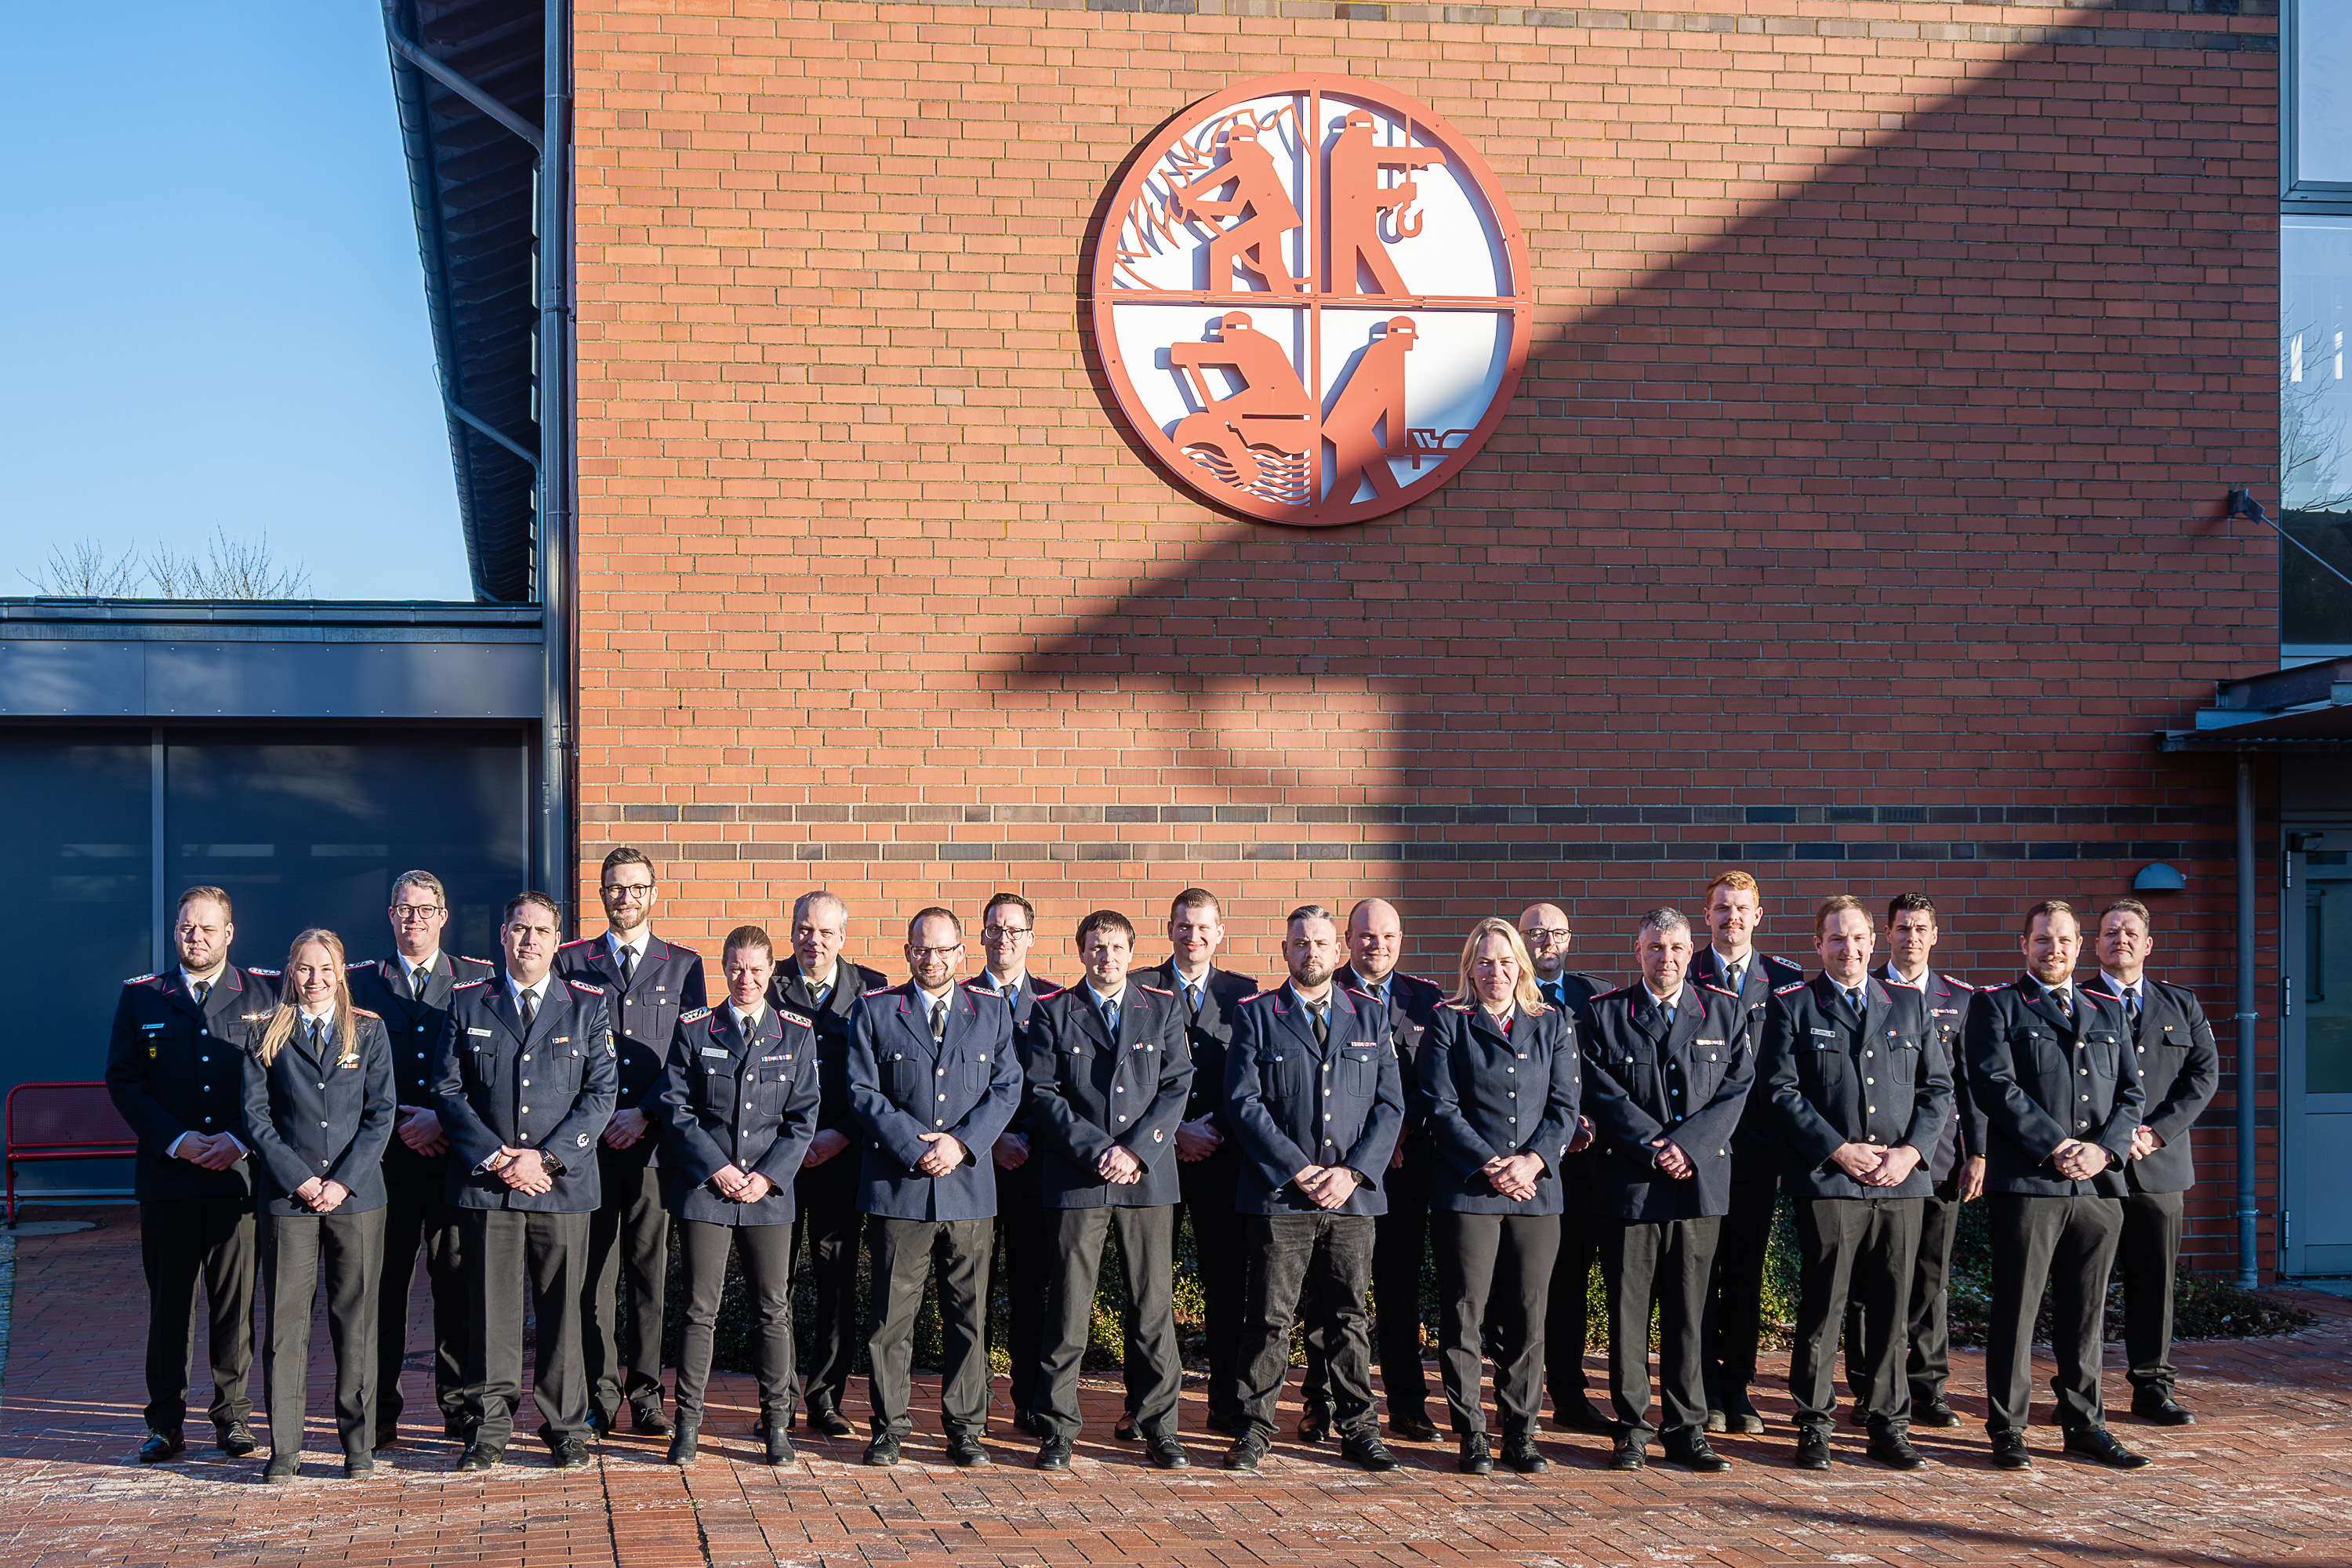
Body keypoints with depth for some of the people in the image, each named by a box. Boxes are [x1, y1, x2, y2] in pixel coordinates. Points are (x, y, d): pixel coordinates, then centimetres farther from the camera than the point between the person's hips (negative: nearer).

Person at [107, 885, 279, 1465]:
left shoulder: (265, 993, 7)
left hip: (239, 1171, 0)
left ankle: (233, 1417, 13)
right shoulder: (141, 997, 8)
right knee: (168, 1302, 4)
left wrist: (238, 1140, -9)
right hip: (167, 1173, 0)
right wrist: (177, 1141, -8)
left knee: (237, 1301, 3)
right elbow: (123, 1081, 3)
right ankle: (166, 1422, 11)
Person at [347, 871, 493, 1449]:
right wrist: (394, 1122, -7)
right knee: (382, 1284, 0)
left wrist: (443, 1120, -9)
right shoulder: (359, 983, 9)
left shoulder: (479, 980, 8)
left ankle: (461, 1407, 12)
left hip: (456, 1157, 0)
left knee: (458, 1283, 2)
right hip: (384, 1158, 0)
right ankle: (379, 1413, 7)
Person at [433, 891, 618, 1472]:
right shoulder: (467, 1004, 9)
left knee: (562, 1307, 3)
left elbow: (600, 1093, 1)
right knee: (490, 1305, 1)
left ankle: (566, 1426, 13)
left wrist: (546, 1157, -9)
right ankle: (489, 1426, 11)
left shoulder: (588, 1007, 7)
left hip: (563, 1183, 0)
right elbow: (447, 1090, 4)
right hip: (485, 1184, 0)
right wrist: (494, 1157, -8)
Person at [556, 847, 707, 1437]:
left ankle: (647, 1394, 8)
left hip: (654, 1138, 0)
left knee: (652, 1266, 1)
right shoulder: (571, 962, 10)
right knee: (593, 1268, 1)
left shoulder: (683, 965, 10)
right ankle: (600, 1395, 7)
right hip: (589, 1139, 0)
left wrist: (644, 1114, -7)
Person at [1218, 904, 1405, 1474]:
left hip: (1353, 1194, 2)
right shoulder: (1255, 1016, 4)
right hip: (1279, 1194, -2)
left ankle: (1358, 1427, 16)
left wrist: (1352, 1173, -7)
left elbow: (1390, 1106, 7)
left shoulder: (1371, 1016, 12)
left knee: (1350, 1316, 7)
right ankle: (1256, 1428, 9)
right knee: (1270, 1317, 0)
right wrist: (1298, 1170, -11)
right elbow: (1245, 1103, -3)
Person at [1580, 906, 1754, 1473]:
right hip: (1627, 1183, -1)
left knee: (1688, 1311, 5)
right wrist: (1654, 1148, -12)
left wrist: (1687, 1145, -11)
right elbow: (1603, 1094, -3)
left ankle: (1687, 1430, 12)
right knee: (1627, 1310, 1)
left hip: (1700, 1182, 1)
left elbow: (1735, 1091, 2)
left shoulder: (1726, 1012, 8)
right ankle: (1631, 1430, 10)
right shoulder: (1604, 1014, 3)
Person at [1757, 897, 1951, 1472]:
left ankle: (1889, 1425, 16)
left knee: (1892, 1308, 6)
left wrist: (1911, 1150, -3)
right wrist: (1839, 1150, -11)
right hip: (1827, 1181, -3)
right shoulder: (1791, 1007, 4)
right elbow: (1780, 1090, -3)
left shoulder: (1909, 1005, 14)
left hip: (1901, 1182, 3)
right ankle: (1814, 1425, 8)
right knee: (1822, 1306, -2)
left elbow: (1938, 1086, 12)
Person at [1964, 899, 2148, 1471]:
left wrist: (2104, 1150, -6)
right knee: (2016, 1309, -2)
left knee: (2086, 1312, 9)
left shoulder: (2108, 1012, 19)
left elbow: (2131, 1094, 12)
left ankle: (2085, 1424, 18)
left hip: (2100, 1183, 4)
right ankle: (2007, 1430, 4)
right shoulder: (1994, 1006, 4)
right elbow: (1996, 1084, -8)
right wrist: (2055, 1146, -15)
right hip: (2027, 1182, -4)